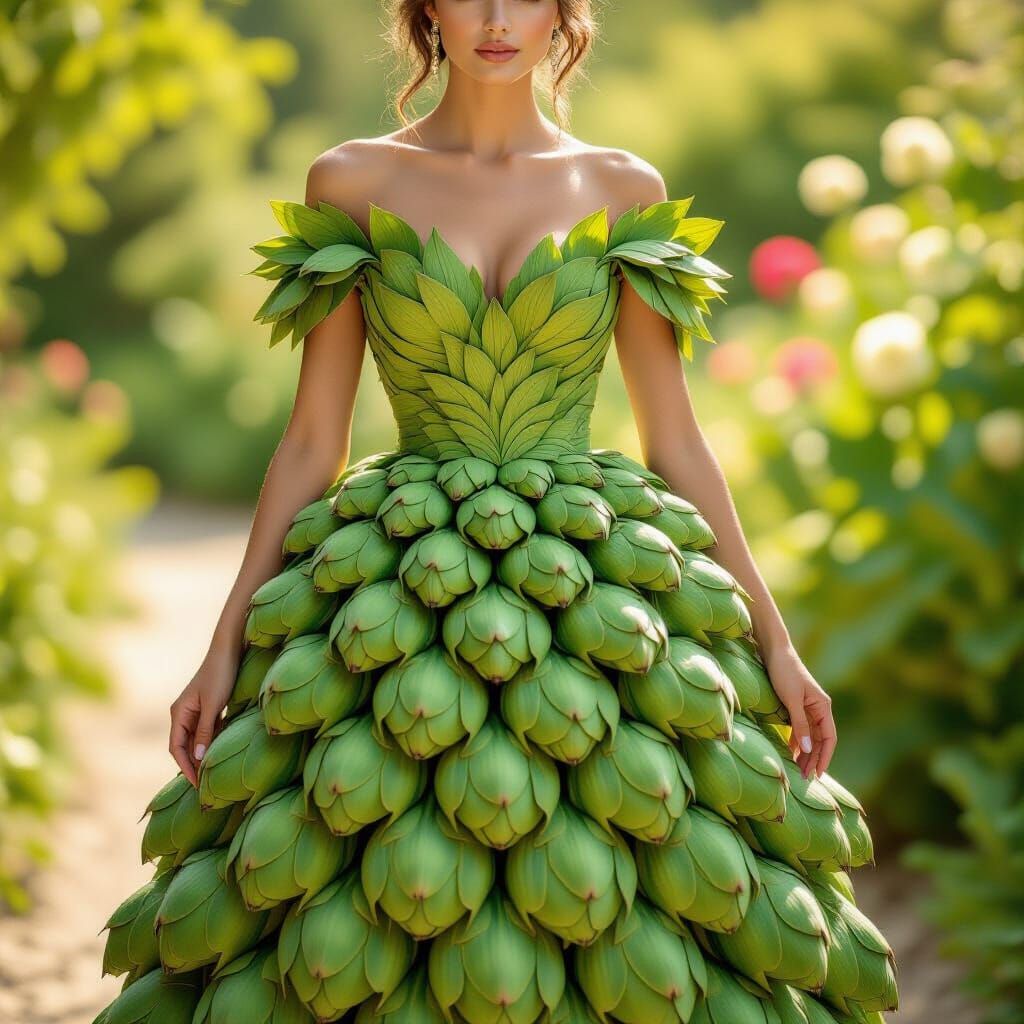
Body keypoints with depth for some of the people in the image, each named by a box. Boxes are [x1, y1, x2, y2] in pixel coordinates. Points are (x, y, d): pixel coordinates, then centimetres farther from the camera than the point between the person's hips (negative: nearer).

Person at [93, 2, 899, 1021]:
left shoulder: (626, 191, 5)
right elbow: (311, 441, 4)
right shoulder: (352, 181, 3)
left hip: (594, 584, 1)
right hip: (396, 603, 0)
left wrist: (773, 638, 4)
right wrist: (226, 643, 1)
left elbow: (675, 437, 7)